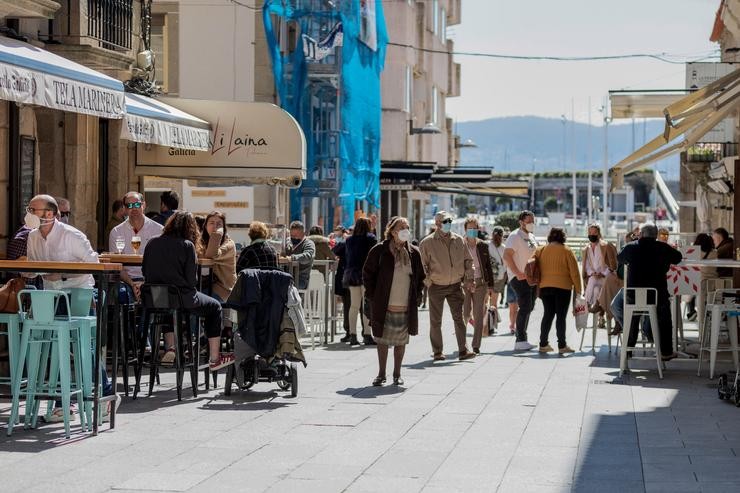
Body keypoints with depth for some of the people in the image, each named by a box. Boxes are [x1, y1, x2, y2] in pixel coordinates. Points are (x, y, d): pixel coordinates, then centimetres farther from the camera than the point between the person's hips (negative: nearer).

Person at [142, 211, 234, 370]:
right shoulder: (187, 245, -9)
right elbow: (192, 280, -10)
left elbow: (145, 271, 9)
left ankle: (170, 347, 32)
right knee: (214, 307, 20)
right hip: (181, 299, -5)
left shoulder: (152, 243, 4)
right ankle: (214, 358, 20)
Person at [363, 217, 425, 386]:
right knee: (382, 340, 5)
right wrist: (373, 296, -2)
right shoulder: (379, 251, -3)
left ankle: (397, 374, 18)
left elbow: (420, 277, 17)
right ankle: (381, 374, 16)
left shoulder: (413, 253, 6)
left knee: (401, 342, 7)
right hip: (384, 307, -2)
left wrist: (417, 297, 7)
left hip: (406, 308, 2)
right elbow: (367, 274, 3)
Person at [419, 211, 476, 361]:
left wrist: (469, 279, 4)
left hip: (455, 286, 2)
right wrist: (429, 283, -9)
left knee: (459, 318, -4)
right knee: (435, 321, 5)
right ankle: (437, 352, 14)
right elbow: (422, 265, -3)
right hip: (436, 287, -2)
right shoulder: (427, 243, -6)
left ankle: (463, 351, -5)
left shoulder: (458, 240, 4)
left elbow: (468, 260, 12)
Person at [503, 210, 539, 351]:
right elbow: (507, 256, -18)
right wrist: (518, 273, -23)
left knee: (528, 308, 10)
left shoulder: (532, 237, 18)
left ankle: (521, 339, 18)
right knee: (525, 307, -16)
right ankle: (520, 340, -17)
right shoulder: (515, 236, -10)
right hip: (519, 278, -9)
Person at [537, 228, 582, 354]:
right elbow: (574, 272, -6)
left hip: (545, 287, 4)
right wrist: (578, 289, 1)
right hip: (562, 287, -4)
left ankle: (543, 344, 11)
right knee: (561, 316, -1)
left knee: (548, 315, 12)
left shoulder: (541, 250, 7)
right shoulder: (566, 251, -5)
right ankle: (562, 346, -2)